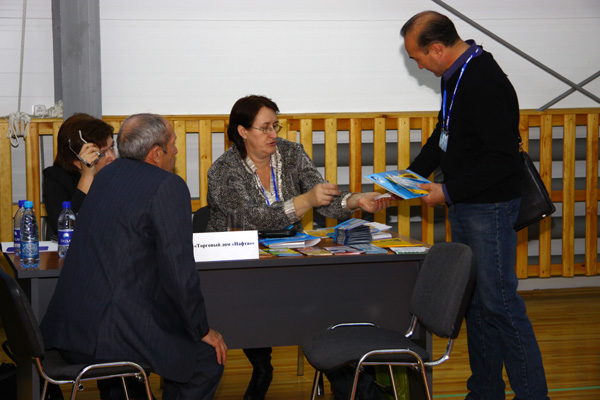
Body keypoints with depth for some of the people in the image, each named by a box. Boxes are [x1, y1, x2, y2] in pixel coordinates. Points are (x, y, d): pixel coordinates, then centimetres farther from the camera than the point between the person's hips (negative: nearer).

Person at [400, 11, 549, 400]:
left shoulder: (485, 83, -21)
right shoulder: (455, 75, 9)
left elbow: (504, 158, -25)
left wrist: (450, 192, -19)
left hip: (490, 209, -10)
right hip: (465, 208, 10)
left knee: (499, 303, -6)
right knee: (476, 302, 14)